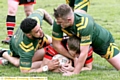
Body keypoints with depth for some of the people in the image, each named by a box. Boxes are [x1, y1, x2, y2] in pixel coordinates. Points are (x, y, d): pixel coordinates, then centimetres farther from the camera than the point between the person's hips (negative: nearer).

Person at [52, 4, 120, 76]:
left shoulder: (85, 24, -43)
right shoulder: (58, 23, -29)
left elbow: (84, 53, -41)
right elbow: (56, 44, -17)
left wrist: (75, 73, -38)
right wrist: (74, 58, -18)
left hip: (102, 41, -5)